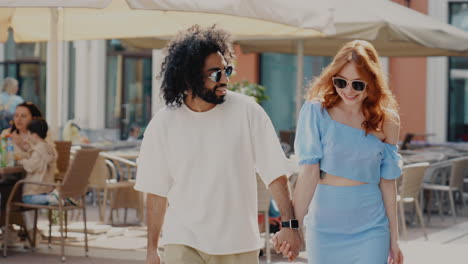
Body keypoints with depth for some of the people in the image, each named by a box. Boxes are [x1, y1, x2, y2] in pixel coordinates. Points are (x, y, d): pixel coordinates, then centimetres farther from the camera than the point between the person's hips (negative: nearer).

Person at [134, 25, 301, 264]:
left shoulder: (247, 112, -4)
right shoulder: (162, 125, -1)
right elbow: (156, 191, 5)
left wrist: (289, 224, -11)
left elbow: (275, 173, -3)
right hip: (183, 244, 0)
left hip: (239, 244, 0)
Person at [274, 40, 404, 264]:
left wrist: (394, 239, 7)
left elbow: (387, 182, 5)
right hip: (324, 227, -1)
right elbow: (309, 172, -11)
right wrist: (293, 225, -18)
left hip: (370, 230, 1)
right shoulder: (316, 111, -6)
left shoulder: (387, 122, 1)